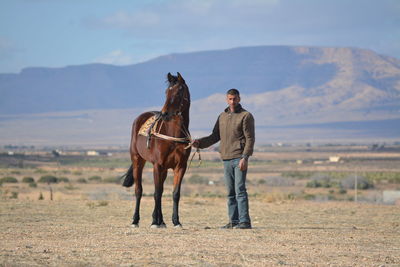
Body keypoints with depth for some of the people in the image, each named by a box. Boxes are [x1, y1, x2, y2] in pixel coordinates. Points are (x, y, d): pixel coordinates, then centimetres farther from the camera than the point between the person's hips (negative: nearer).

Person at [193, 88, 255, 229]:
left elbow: (250, 139, -10)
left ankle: (245, 221, -12)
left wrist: (244, 157, -19)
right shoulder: (222, 116, 16)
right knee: (231, 192, 9)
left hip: (239, 158, -7)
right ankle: (234, 221, 13)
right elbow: (215, 136, 19)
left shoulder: (246, 116, -4)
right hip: (226, 159, 7)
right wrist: (199, 142, 3)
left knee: (240, 190, -12)